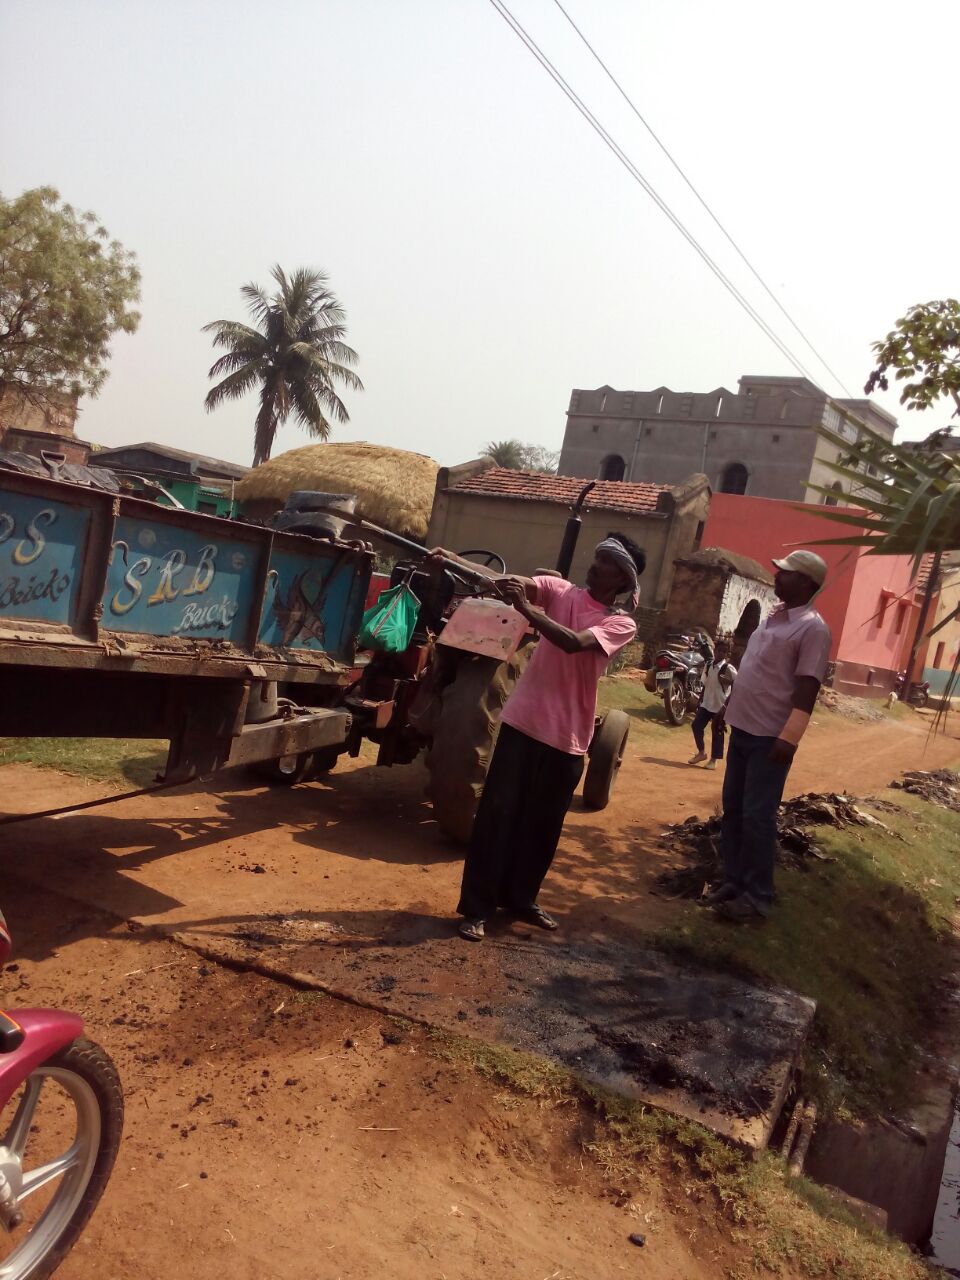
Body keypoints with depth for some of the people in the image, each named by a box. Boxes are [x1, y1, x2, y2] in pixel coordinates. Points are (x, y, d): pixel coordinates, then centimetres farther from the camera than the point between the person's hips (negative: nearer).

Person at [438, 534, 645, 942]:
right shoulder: (561, 590, 3)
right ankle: (476, 908, 9)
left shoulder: (622, 624, -3)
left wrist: (526, 608, -33)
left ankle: (520, 898, 31)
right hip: (523, 721, 0)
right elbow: (509, 581, -11)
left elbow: (574, 642, -22)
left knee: (543, 825, 12)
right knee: (497, 815, 0)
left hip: (567, 737, 0)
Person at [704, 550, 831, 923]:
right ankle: (734, 881, 25)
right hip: (742, 728, 8)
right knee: (732, 810, 13)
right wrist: (729, 707, 21)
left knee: (757, 817, -2)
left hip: (770, 737, -8)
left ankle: (757, 897, 10)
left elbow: (807, 687, -18)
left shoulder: (812, 628, -13)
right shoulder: (774, 616, 12)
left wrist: (789, 737, -23)